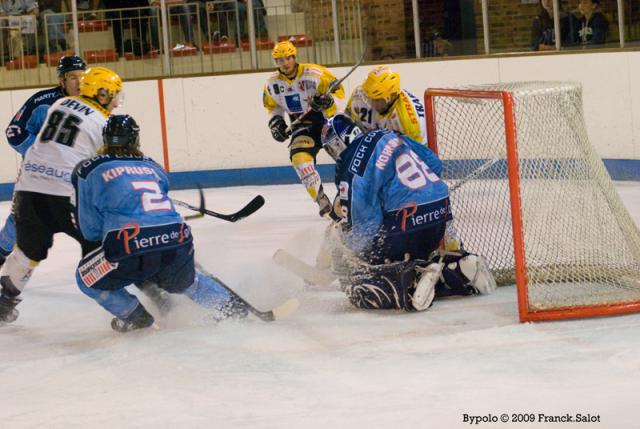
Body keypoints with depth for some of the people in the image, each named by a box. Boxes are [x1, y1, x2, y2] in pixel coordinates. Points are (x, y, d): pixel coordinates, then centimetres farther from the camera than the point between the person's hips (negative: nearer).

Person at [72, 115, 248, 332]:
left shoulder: (88, 171, 10)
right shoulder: (153, 167, 21)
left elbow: (90, 230, 10)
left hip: (131, 249, -5)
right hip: (178, 243, 5)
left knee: (86, 277, 22)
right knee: (183, 281, 37)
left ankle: (134, 316, 19)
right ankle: (231, 305, 37)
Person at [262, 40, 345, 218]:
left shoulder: (314, 73, -16)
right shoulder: (272, 84, -1)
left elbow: (338, 90, -10)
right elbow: (272, 106, 17)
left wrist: (328, 101, -29)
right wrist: (275, 121, 0)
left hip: (327, 118, -3)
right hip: (303, 125, 3)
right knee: (300, 157, -22)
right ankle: (322, 201, -14)